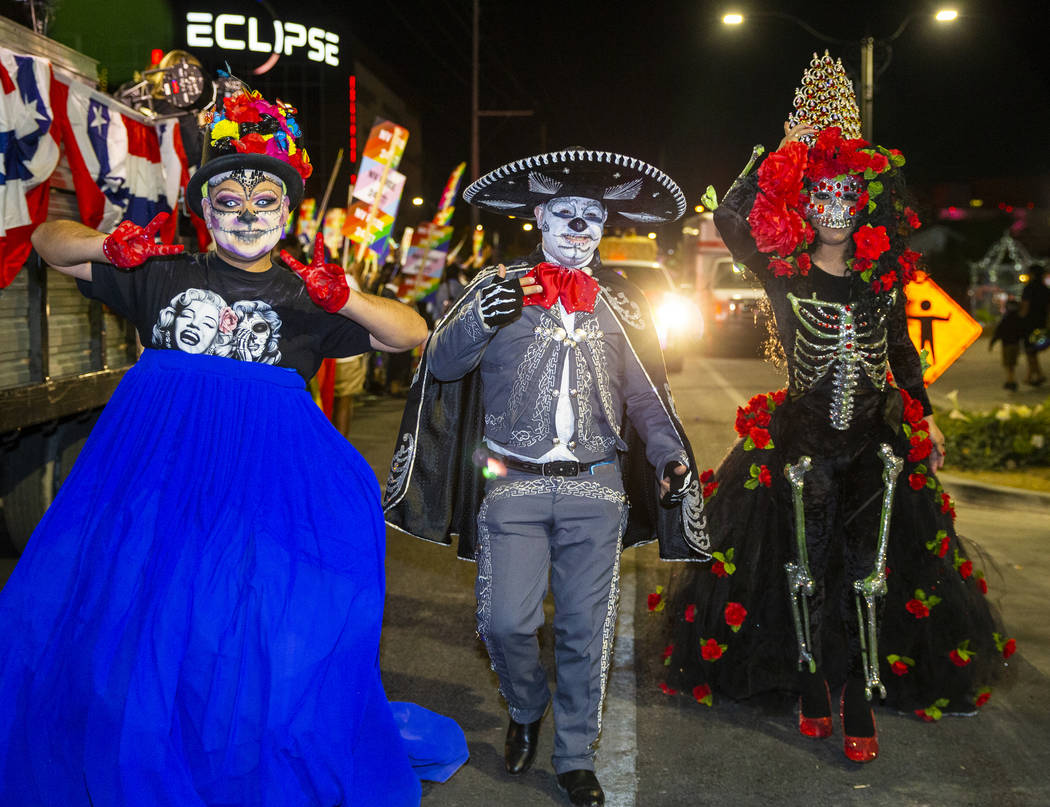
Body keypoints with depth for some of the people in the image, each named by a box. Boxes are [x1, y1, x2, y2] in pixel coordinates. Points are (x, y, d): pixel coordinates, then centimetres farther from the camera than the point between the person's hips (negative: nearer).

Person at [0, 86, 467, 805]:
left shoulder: (306, 298, 9)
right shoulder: (164, 275, 10)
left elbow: (412, 334, 3)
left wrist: (341, 299, -14)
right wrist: (114, 245, -4)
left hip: (264, 475, -1)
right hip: (158, 467, 2)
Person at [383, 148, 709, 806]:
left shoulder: (621, 303, 13)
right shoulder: (500, 288, 5)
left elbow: (645, 395, 15)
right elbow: (442, 365, 0)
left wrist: (670, 454, -2)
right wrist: (480, 317, -20)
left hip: (596, 487, 2)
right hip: (513, 483, -2)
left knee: (586, 628, 5)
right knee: (506, 622, -5)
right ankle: (527, 710, 27)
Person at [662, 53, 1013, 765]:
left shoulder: (883, 276, 6)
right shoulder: (783, 272, -4)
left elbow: (902, 351, 17)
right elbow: (731, 215, -19)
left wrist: (924, 416, 16)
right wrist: (784, 151, -13)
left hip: (877, 439, 2)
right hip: (802, 439, -2)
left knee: (867, 571, 1)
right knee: (806, 567, 6)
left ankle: (860, 699, 11)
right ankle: (813, 687, 22)